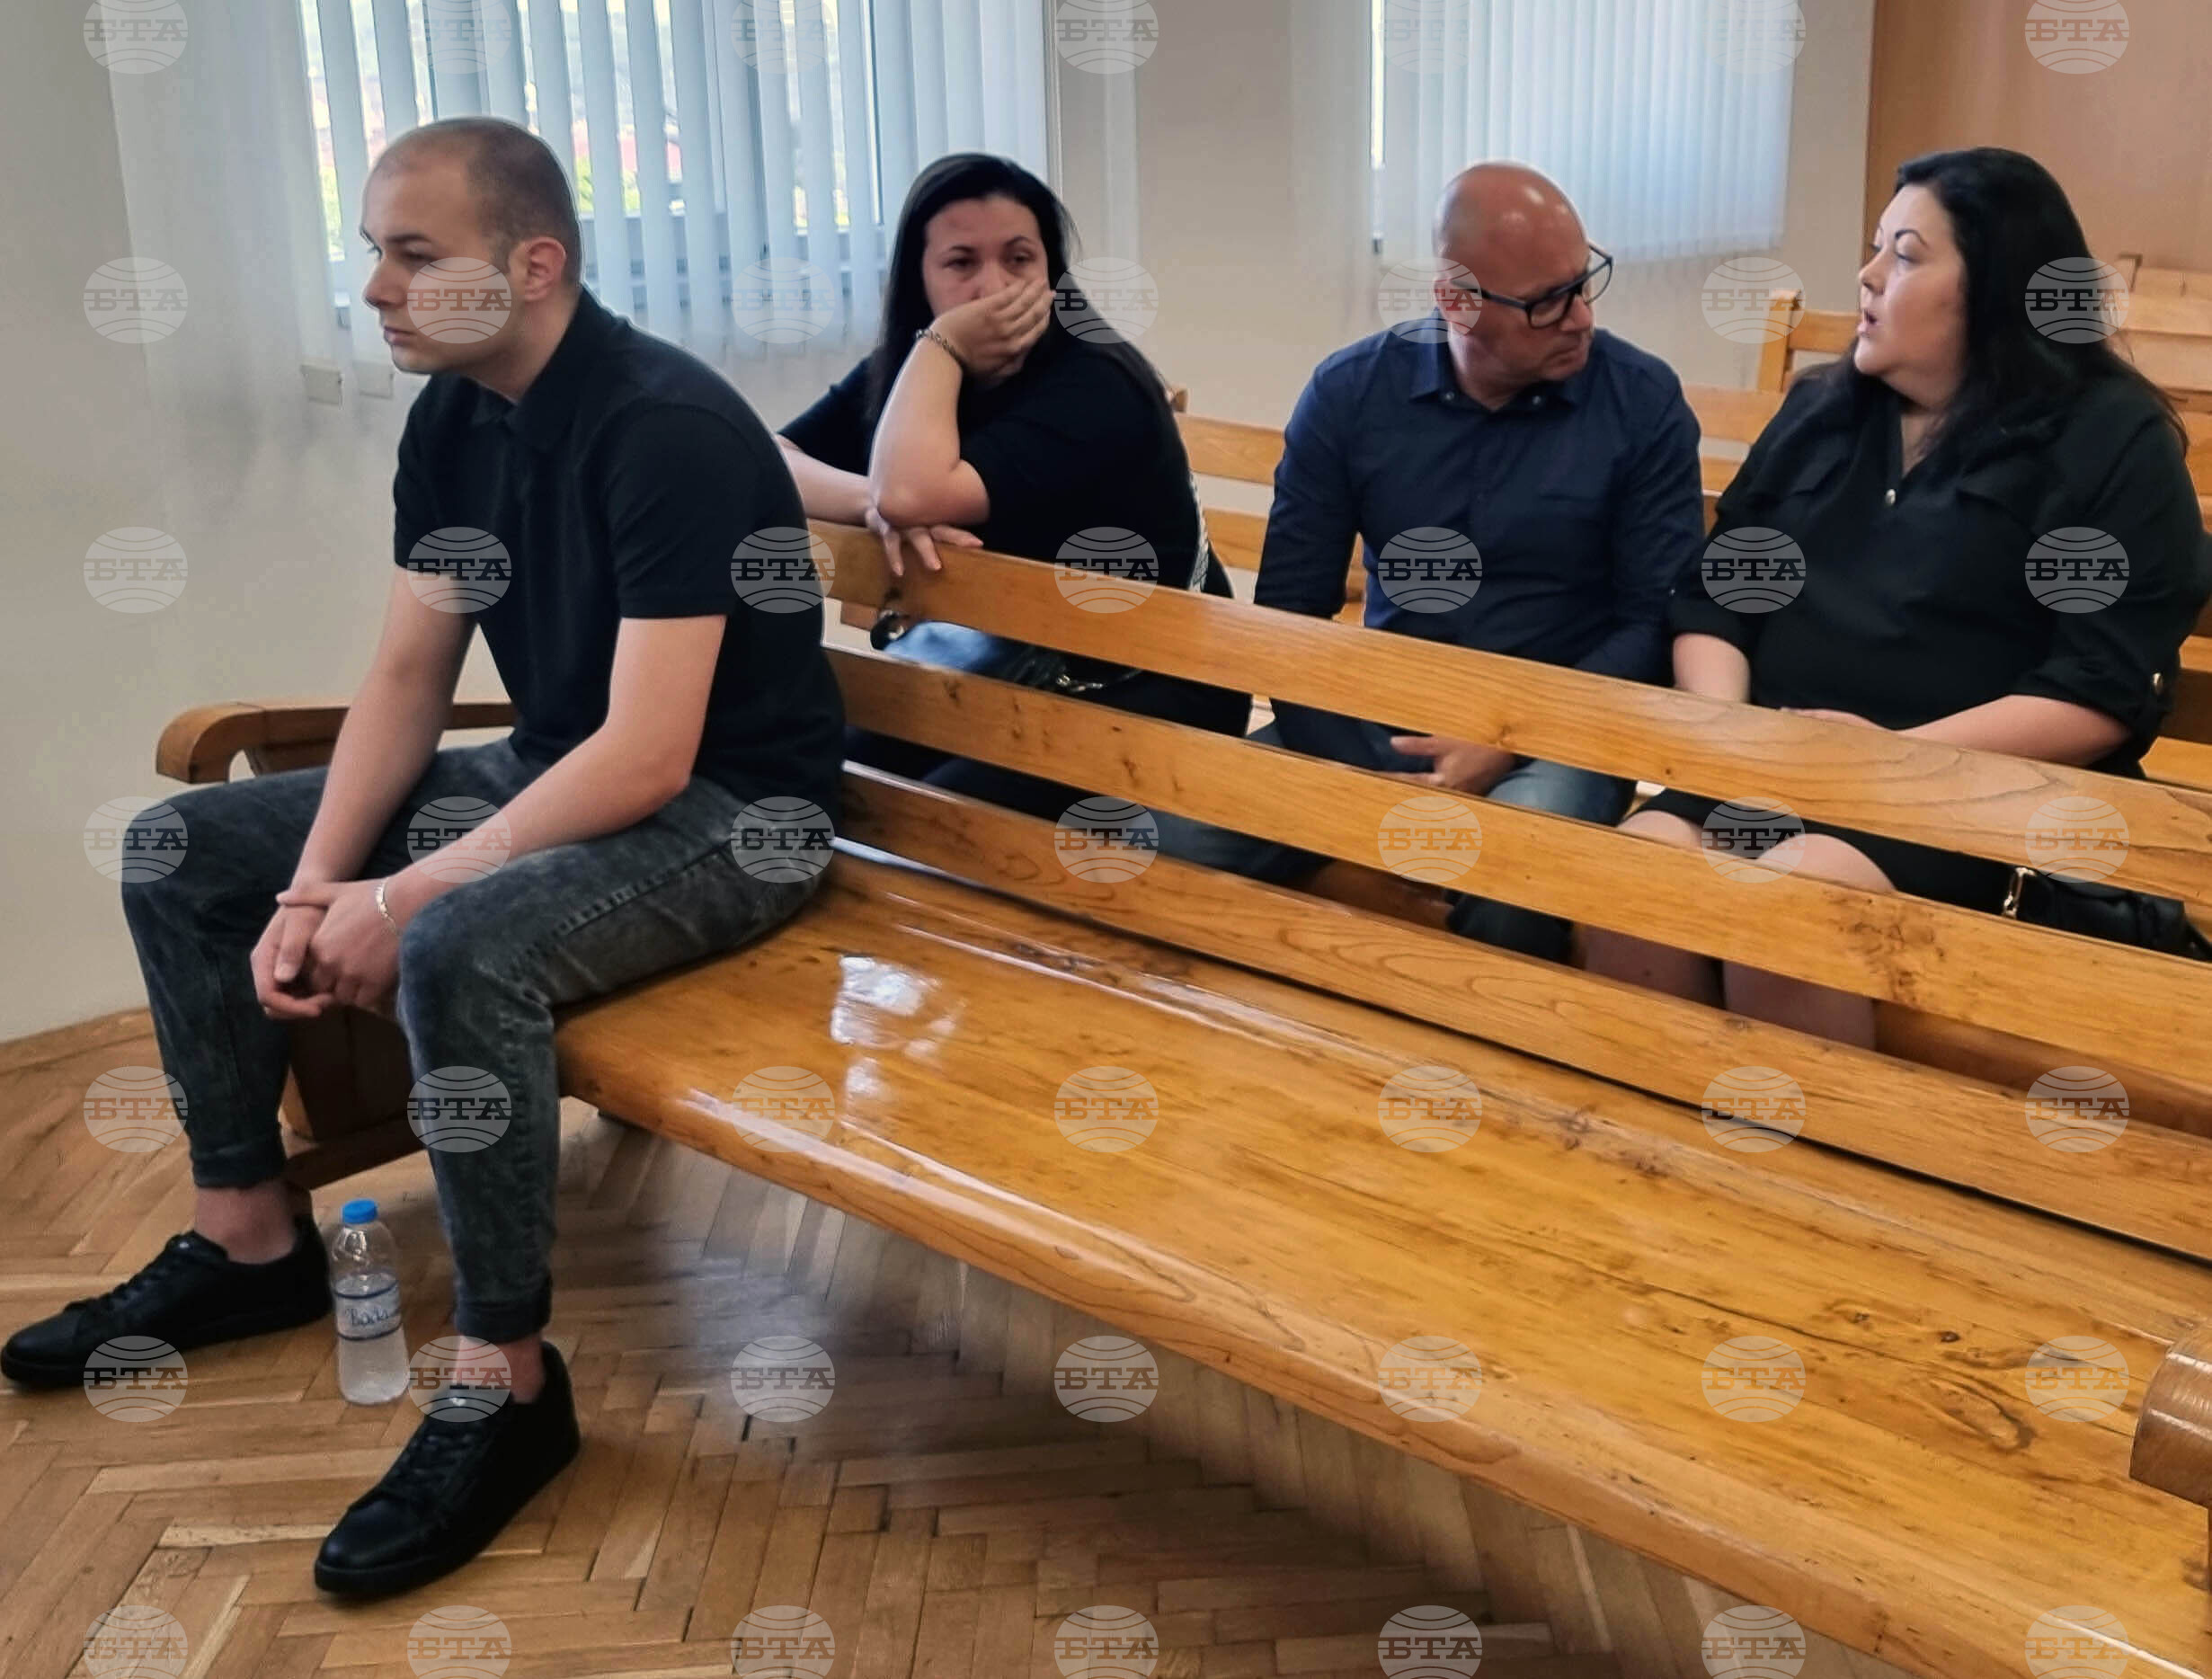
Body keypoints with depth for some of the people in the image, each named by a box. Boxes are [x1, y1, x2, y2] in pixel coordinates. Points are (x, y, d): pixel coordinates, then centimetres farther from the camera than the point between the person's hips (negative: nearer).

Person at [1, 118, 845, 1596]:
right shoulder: (452, 419, 2)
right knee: (182, 851, 6)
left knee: (461, 956, -37)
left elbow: (650, 757, -29)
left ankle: (506, 1389, -18)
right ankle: (250, 1241, 18)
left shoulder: (668, 430, -24)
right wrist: (314, 886, -9)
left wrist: (408, 896, -26)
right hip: (555, 772, 9)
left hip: (731, 813, -9)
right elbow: (410, 675, 5)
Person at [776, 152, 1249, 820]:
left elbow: (914, 494, -35)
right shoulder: (902, 372, -1)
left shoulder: (1092, 387, -23)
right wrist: (873, 501, -29)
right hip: (998, 662, 6)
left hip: (1146, 691, -6)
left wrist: (941, 346, -24)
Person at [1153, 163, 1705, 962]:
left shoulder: (1643, 400, -4)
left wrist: (1510, 745, -18)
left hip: (1557, 730, -2)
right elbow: (1290, 607, 0)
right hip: (1373, 719, 2)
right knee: (1182, 840, -23)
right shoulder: (1350, 391, 0)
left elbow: (1656, 623, -5)